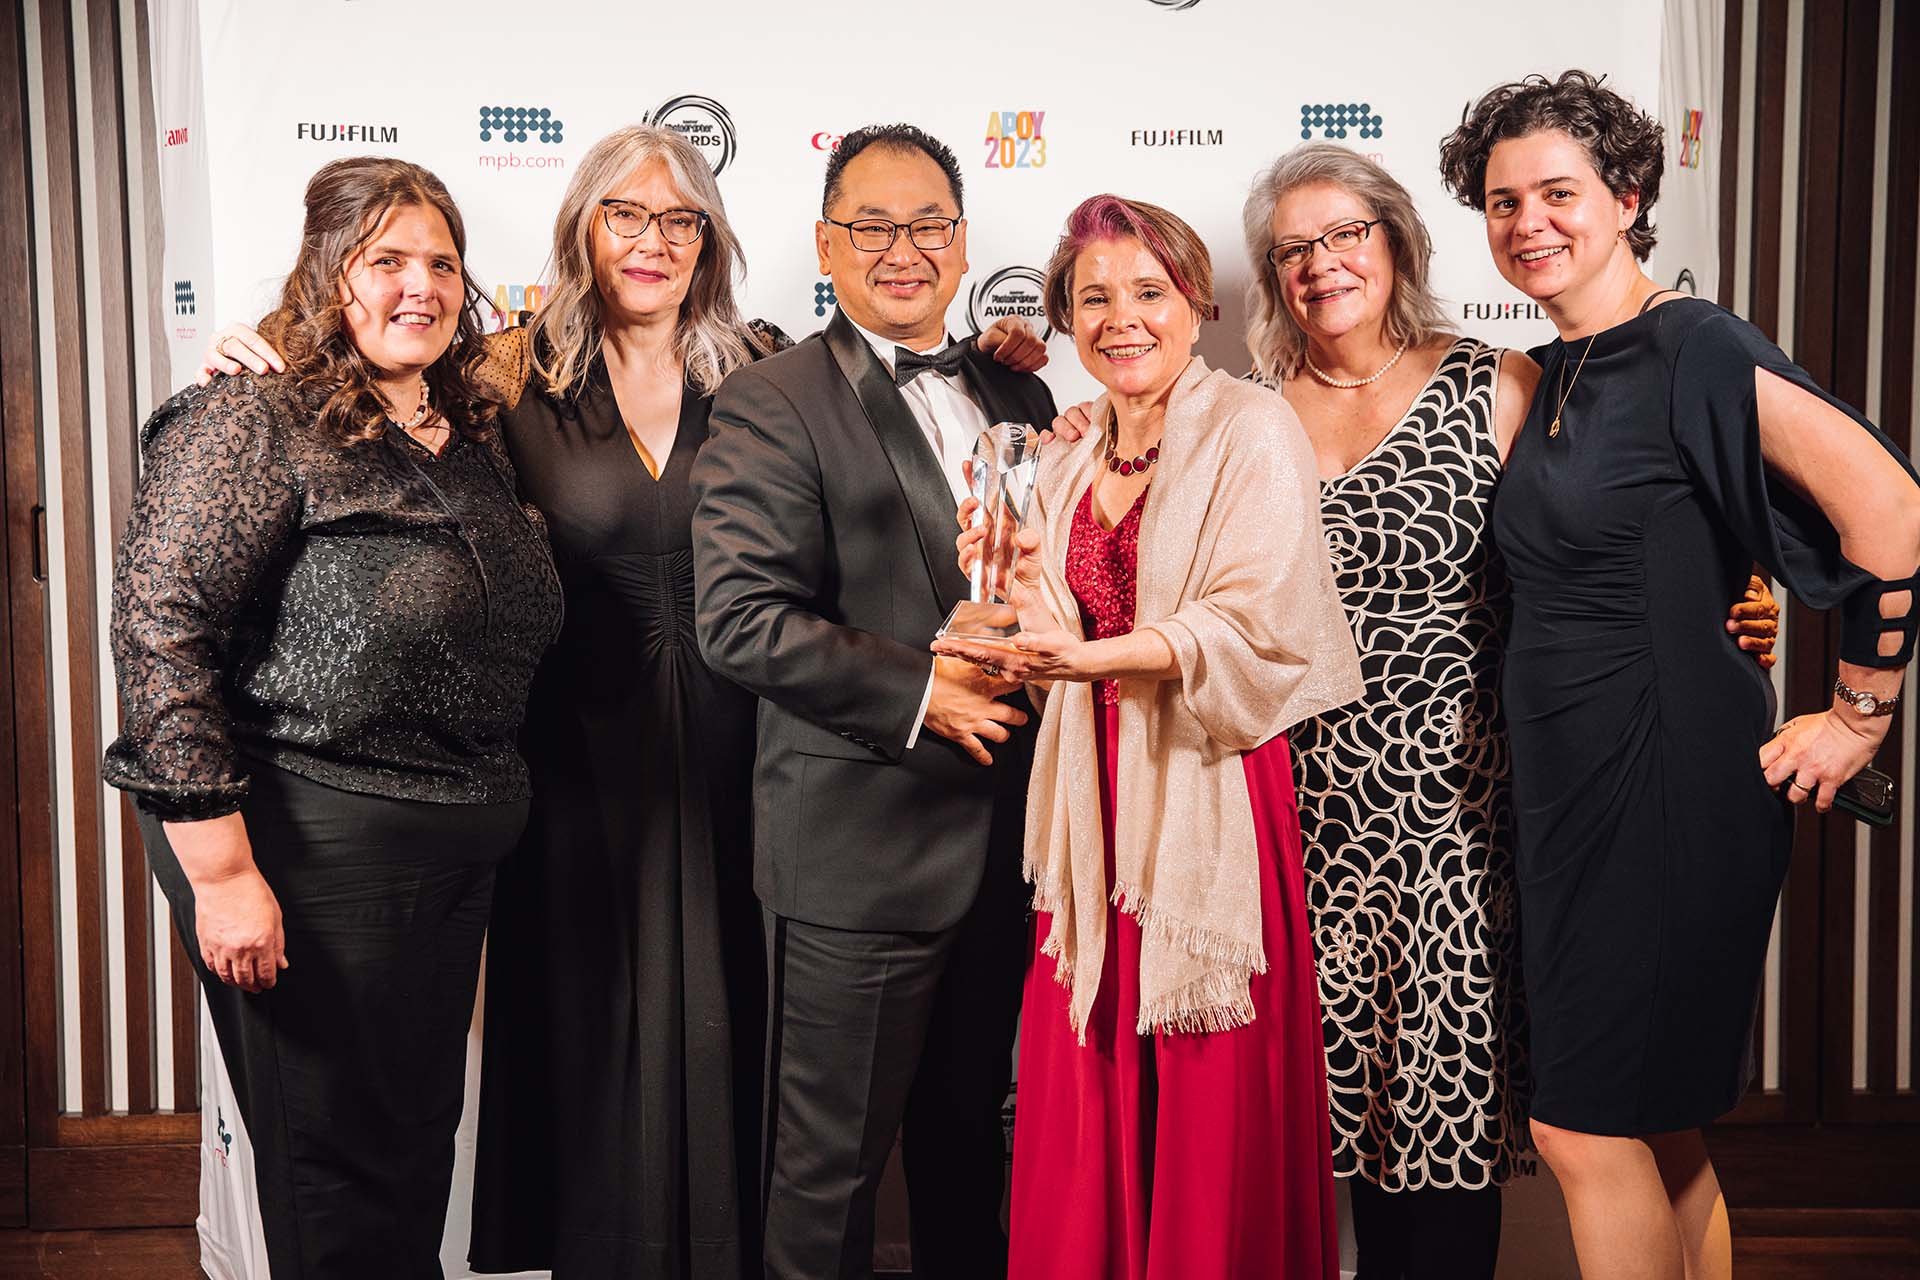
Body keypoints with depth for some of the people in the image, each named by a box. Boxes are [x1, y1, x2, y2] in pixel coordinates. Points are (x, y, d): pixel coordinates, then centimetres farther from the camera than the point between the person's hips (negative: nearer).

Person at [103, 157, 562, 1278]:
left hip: (454, 850, 7)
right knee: (340, 1185, 6)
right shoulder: (255, 424, -12)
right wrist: (222, 872, -21)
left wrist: (486, 821, 12)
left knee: (422, 1143, 19)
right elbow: (161, 637, -18)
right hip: (315, 850, -7)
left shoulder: (474, 436, 11)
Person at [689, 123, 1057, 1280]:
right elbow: (739, 617, -16)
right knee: (831, 1163, 7)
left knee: (972, 1141, 20)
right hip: (859, 846, -5)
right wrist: (920, 694, -19)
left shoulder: (1019, 397, 13)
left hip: (1007, 835, 6)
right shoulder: (770, 405, -6)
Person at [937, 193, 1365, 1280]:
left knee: (1210, 1105, -1)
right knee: (1087, 1107, 5)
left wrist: (1092, 657, -24)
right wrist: (1021, 592, 2)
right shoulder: (1067, 467, 16)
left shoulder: (1254, 431, -4)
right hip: (1097, 798, 5)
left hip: (1210, 786, -5)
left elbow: (1257, 630, -15)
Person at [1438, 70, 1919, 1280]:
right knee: (1659, 1132, 16)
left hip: (1670, 783, -8)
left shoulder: (1695, 349, -13)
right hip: (1572, 788, 8)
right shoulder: (1555, 374, 12)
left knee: (1586, 1124, -1)